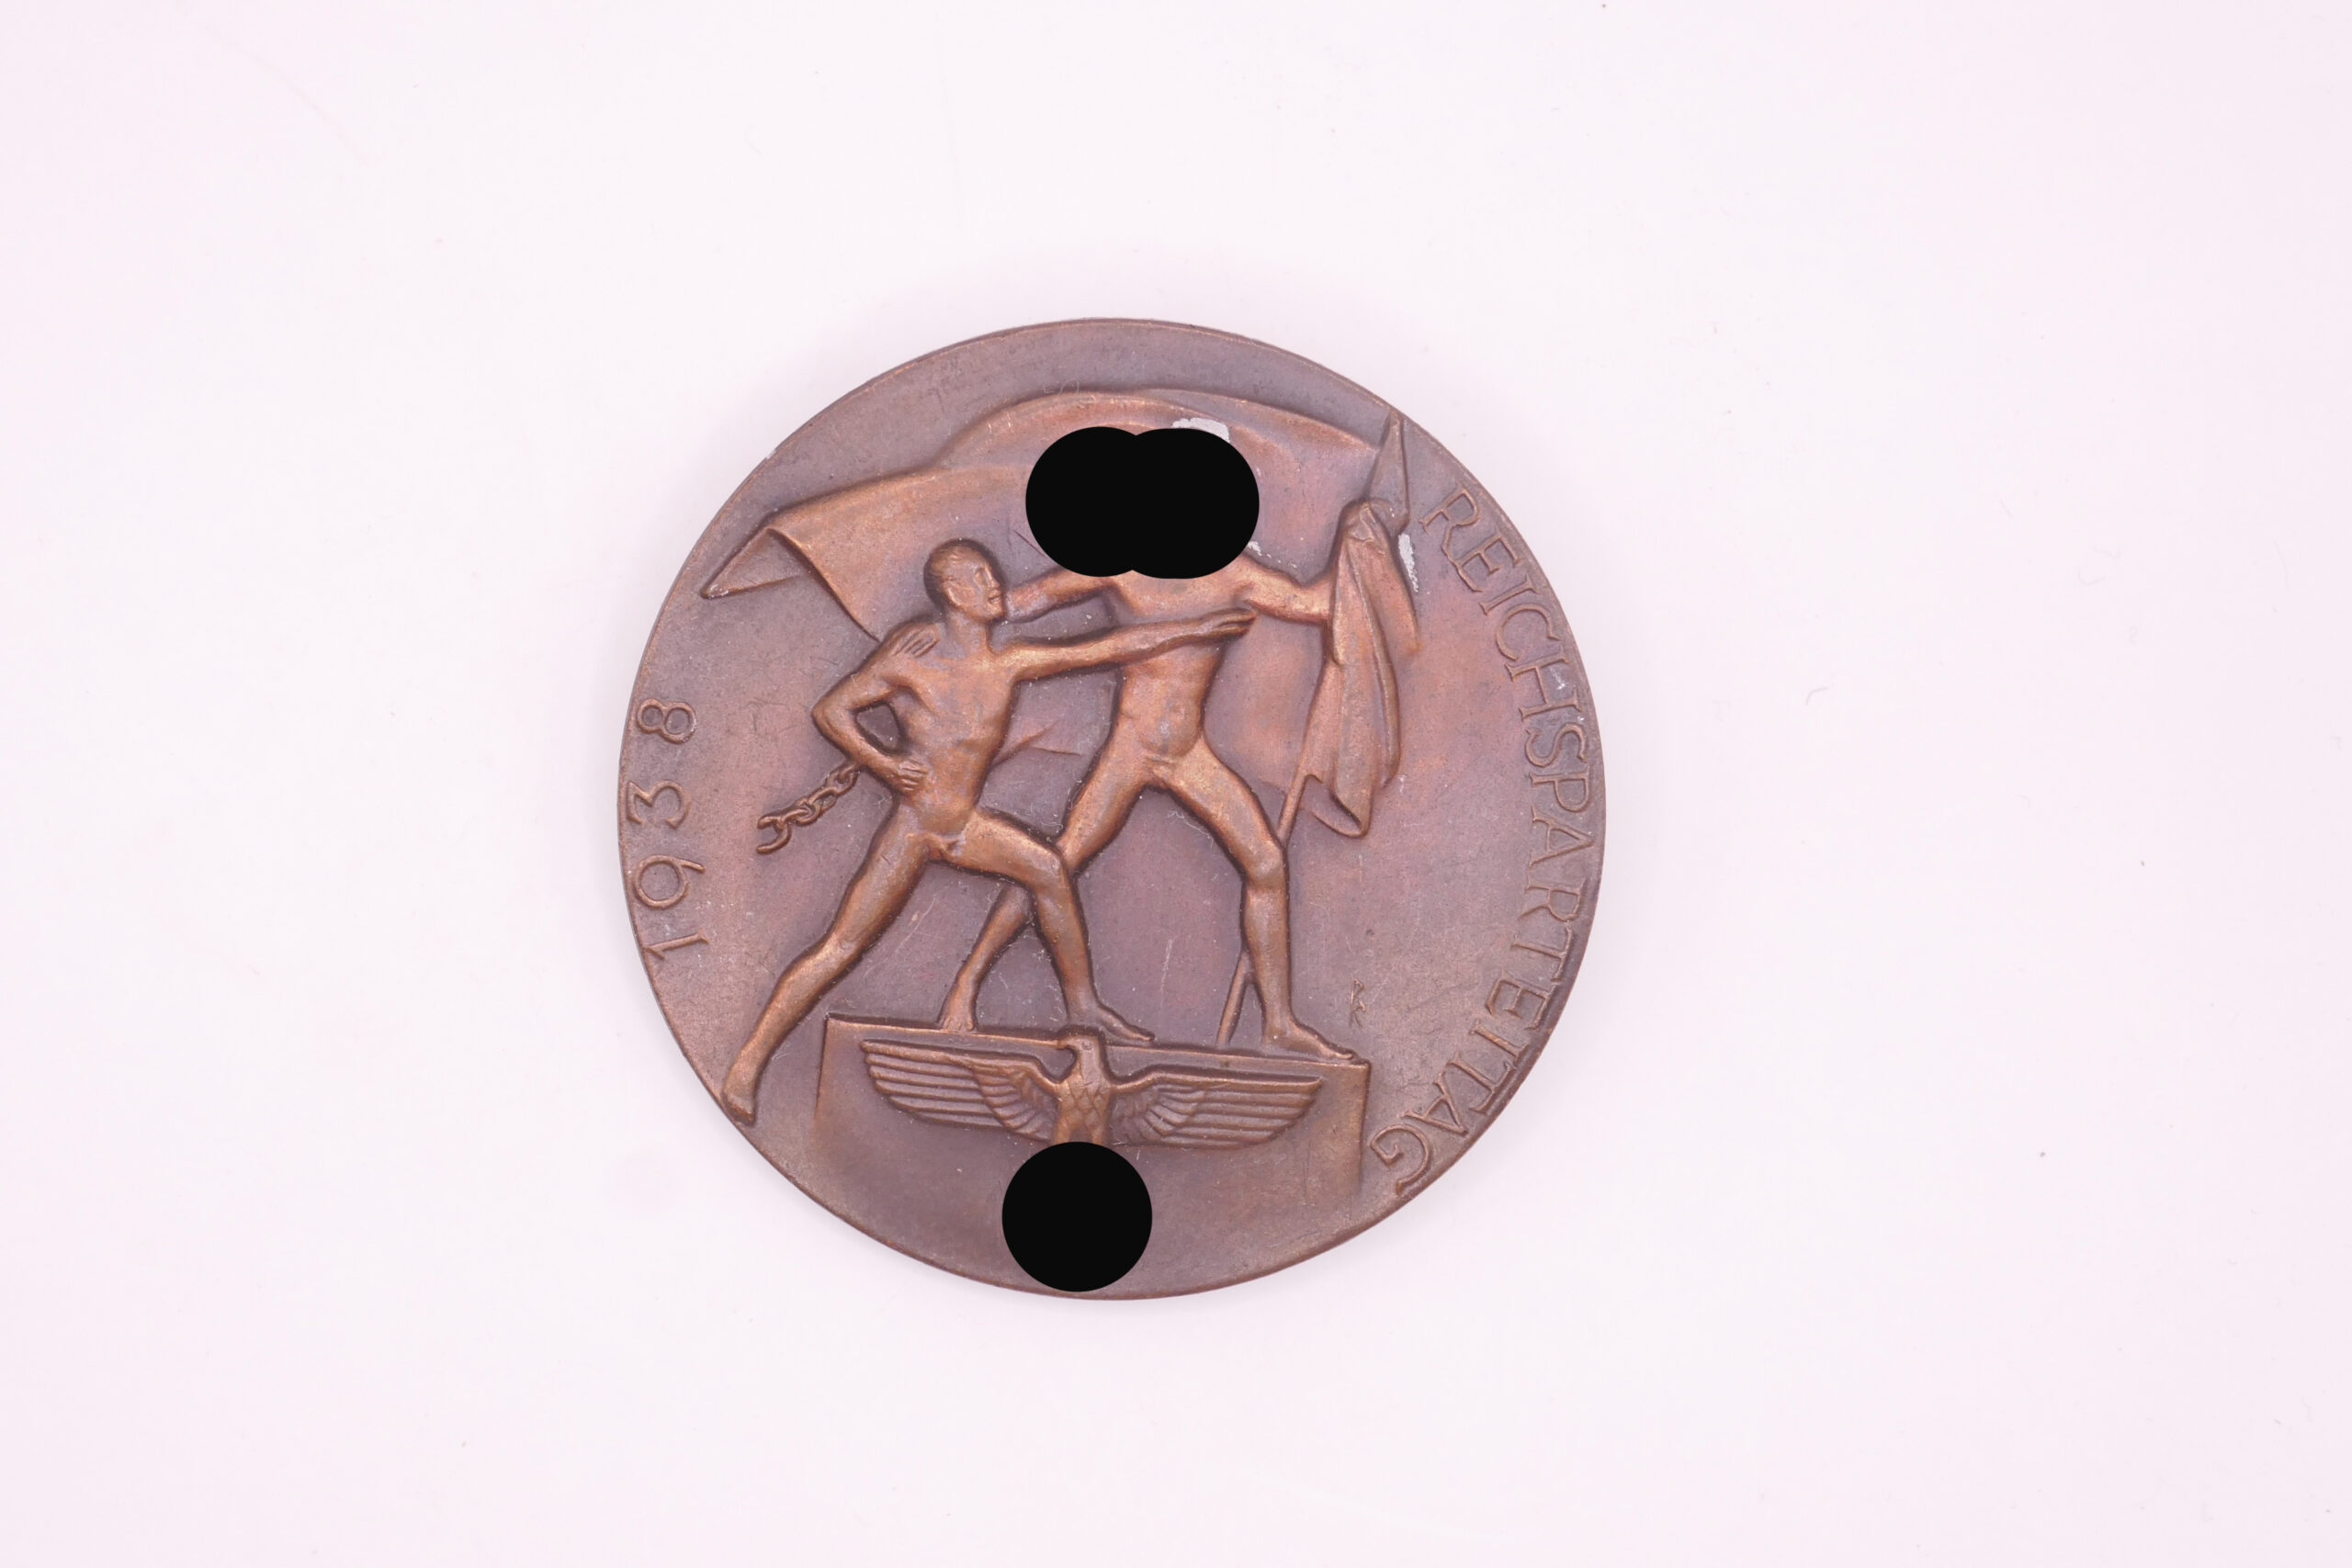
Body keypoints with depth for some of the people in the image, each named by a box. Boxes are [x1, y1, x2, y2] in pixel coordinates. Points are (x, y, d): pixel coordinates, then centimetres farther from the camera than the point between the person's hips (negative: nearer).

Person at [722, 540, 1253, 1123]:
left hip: (965, 826, 6)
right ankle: (750, 1060, -2)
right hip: (911, 828, -6)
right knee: (839, 948, -8)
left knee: (1047, 869, 7)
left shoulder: (1009, 663, 3)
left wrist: (1196, 628, 8)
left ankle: (1082, 1005, 22)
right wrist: (880, 762, -20)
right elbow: (831, 708, -5)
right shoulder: (912, 655, -11)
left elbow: (1110, 648, 7)